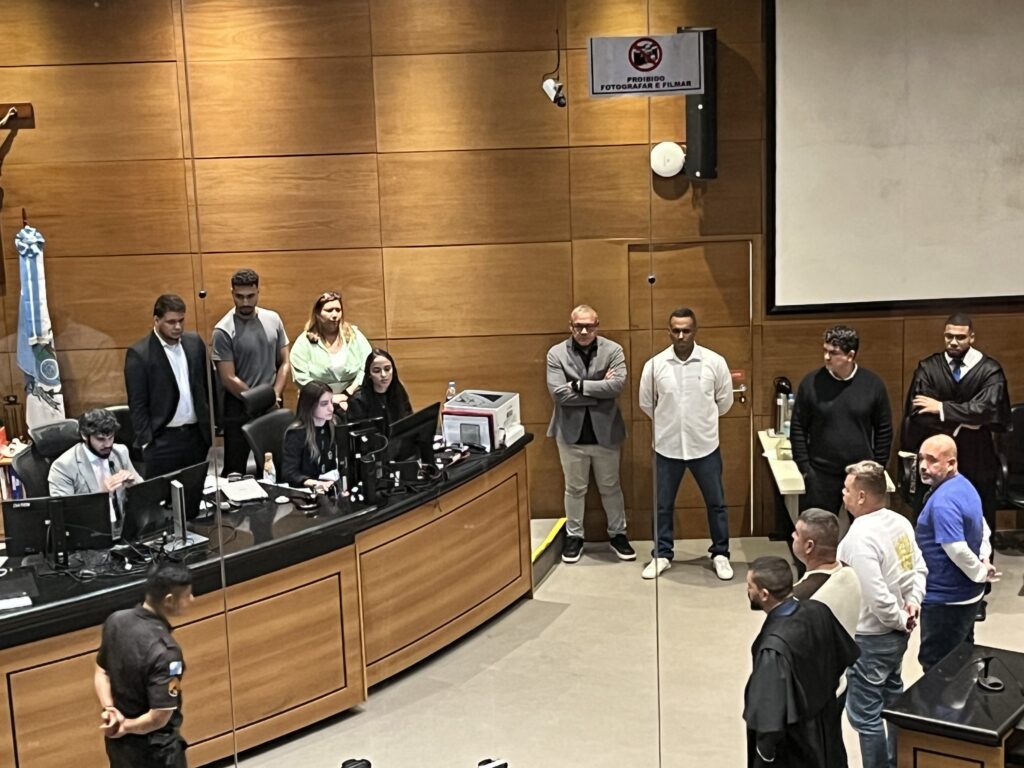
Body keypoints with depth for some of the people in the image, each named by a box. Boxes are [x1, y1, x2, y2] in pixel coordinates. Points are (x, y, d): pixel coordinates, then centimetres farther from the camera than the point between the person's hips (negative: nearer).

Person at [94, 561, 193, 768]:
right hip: (155, 748, -7)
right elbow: (159, 717, -30)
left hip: (118, 740, 7)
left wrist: (109, 709, -9)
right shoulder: (164, 651, -32)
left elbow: (101, 672, 4)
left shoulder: (116, 621, -9)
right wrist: (127, 726, -13)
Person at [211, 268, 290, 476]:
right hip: (239, 409, -4)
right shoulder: (223, 331, -12)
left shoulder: (273, 319, 1)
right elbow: (228, 379, -14)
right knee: (235, 470, 4)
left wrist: (274, 397, -9)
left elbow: (284, 363, 5)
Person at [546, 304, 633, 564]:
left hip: (605, 432, 0)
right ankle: (574, 536, 28)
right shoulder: (556, 353, -5)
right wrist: (600, 389, -16)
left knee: (611, 487, 14)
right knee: (574, 489, 13)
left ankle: (617, 534, 30)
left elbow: (618, 385, -19)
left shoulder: (613, 350, -5)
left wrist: (580, 385, -19)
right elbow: (559, 393, -17)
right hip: (571, 433, 0)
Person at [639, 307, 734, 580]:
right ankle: (662, 555, 25)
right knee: (663, 504, 10)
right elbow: (646, 403, 7)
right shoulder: (655, 365, -7)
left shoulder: (715, 362, -8)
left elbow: (724, 401, 5)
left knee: (716, 503, 10)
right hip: (667, 447, 0)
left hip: (705, 445, 0)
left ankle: (720, 554, 26)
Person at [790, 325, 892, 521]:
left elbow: (884, 430, 5)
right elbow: (797, 429, 0)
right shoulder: (811, 383, -4)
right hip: (820, 476, -1)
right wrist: (804, 468, -3)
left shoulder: (872, 384, -2)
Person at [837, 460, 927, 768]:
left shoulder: (860, 537, -26)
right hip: (896, 634, 10)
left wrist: (899, 620, -13)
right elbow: (919, 568, 11)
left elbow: (875, 595, -28)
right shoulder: (900, 522, 1)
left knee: (865, 715, 3)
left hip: (869, 638, -10)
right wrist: (913, 602, 1)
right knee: (894, 700, 25)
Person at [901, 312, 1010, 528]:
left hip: (976, 461, 0)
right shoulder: (928, 368, -1)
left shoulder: (989, 370, -2)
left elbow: (987, 408, -18)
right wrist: (964, 421, -14)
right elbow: (918, 415, -12)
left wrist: (942, 408, -15)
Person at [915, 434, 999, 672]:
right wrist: (984, 559, 6)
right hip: (966, 594, 10)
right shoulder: (964, 486, 7)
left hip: (946, 599, -10)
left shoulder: (942, 501, -26)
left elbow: (958, 550, -31)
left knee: (937, 667, 0)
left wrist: (980, 573, -15)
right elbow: (982, 528, 19)